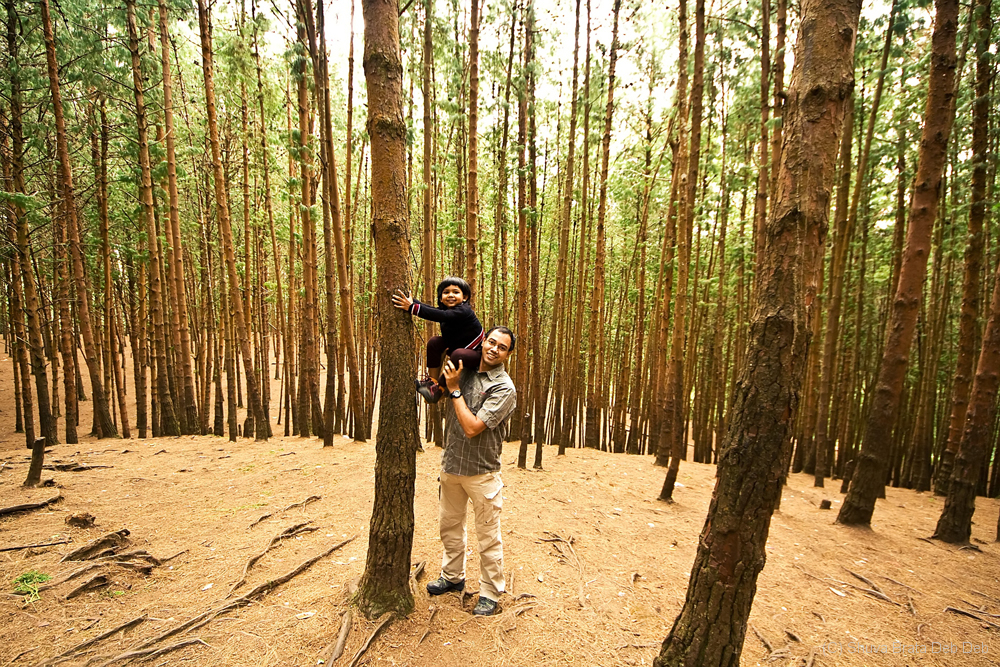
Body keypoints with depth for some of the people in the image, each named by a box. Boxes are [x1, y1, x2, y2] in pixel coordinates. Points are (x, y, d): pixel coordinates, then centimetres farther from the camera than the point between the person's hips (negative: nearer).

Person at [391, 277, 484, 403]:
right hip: (455, 347, 8)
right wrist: (411, 299, -20)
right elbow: (429, 309, -7)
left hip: (476, 353, -8)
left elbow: (441, 316, -40)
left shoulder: (464, 311, -27)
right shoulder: (445, 309, 1)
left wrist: (412, 308, -45)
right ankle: (432, 381, 0)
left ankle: (438, 389, -16)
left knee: (458, 355, -35)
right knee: (434, 342, -6)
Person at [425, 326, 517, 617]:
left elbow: (472, 428, -24)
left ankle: (490, 593, 27)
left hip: (481, 472, -6)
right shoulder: (464, 369, 1)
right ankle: (452, 577, 44)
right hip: (450, 464, 6)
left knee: (488, 537, 7)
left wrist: (454, 389, -18)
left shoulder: (504, 388, -18)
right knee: (449, 526, 23)